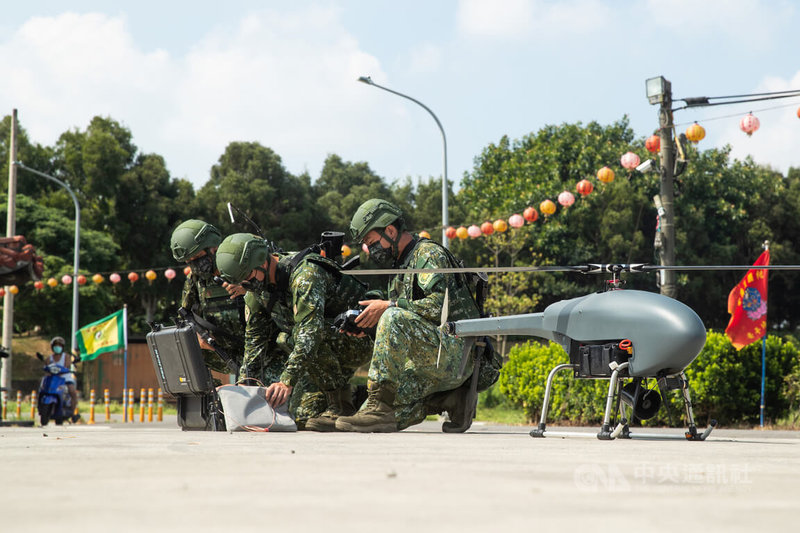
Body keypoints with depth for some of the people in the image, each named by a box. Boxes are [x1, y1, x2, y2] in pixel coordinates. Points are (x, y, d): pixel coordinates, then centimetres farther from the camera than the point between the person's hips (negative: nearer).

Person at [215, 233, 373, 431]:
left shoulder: (304, 274, -28)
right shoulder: (257, 287, -1)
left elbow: (310, 330, -40)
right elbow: (255, 338, 11)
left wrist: (287, 380, -47)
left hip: (357, 343, -8)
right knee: (303, 418, -6)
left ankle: (342, 406, -22)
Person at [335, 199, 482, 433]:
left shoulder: (429, 254, -5)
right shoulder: (399, 268, 23)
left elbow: (440, 305, -21)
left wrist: (388, 306, -18)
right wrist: (365, 327, 3)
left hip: (453, 354, -10)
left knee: (394, 318, -32)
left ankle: (381, 406, -32)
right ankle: (448, 401, 2)